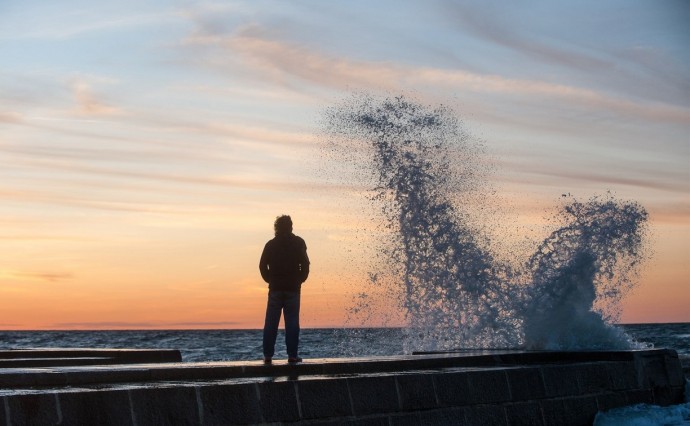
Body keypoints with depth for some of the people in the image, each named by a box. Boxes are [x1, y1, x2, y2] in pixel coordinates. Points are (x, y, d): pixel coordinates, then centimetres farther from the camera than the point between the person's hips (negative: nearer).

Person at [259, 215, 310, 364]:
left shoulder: (271, 244, 6)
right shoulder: (298, 243, 1)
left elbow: (262, 265, 2)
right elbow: (305, 264, -5)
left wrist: (270, 280, 12)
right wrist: (300, 279, 8)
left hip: (275, 288, 1)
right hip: (293, 289, -1)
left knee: (271, 322, 3)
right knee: (292, 322, 0)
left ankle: (268, 355, 0)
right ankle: (292, 355, -4)